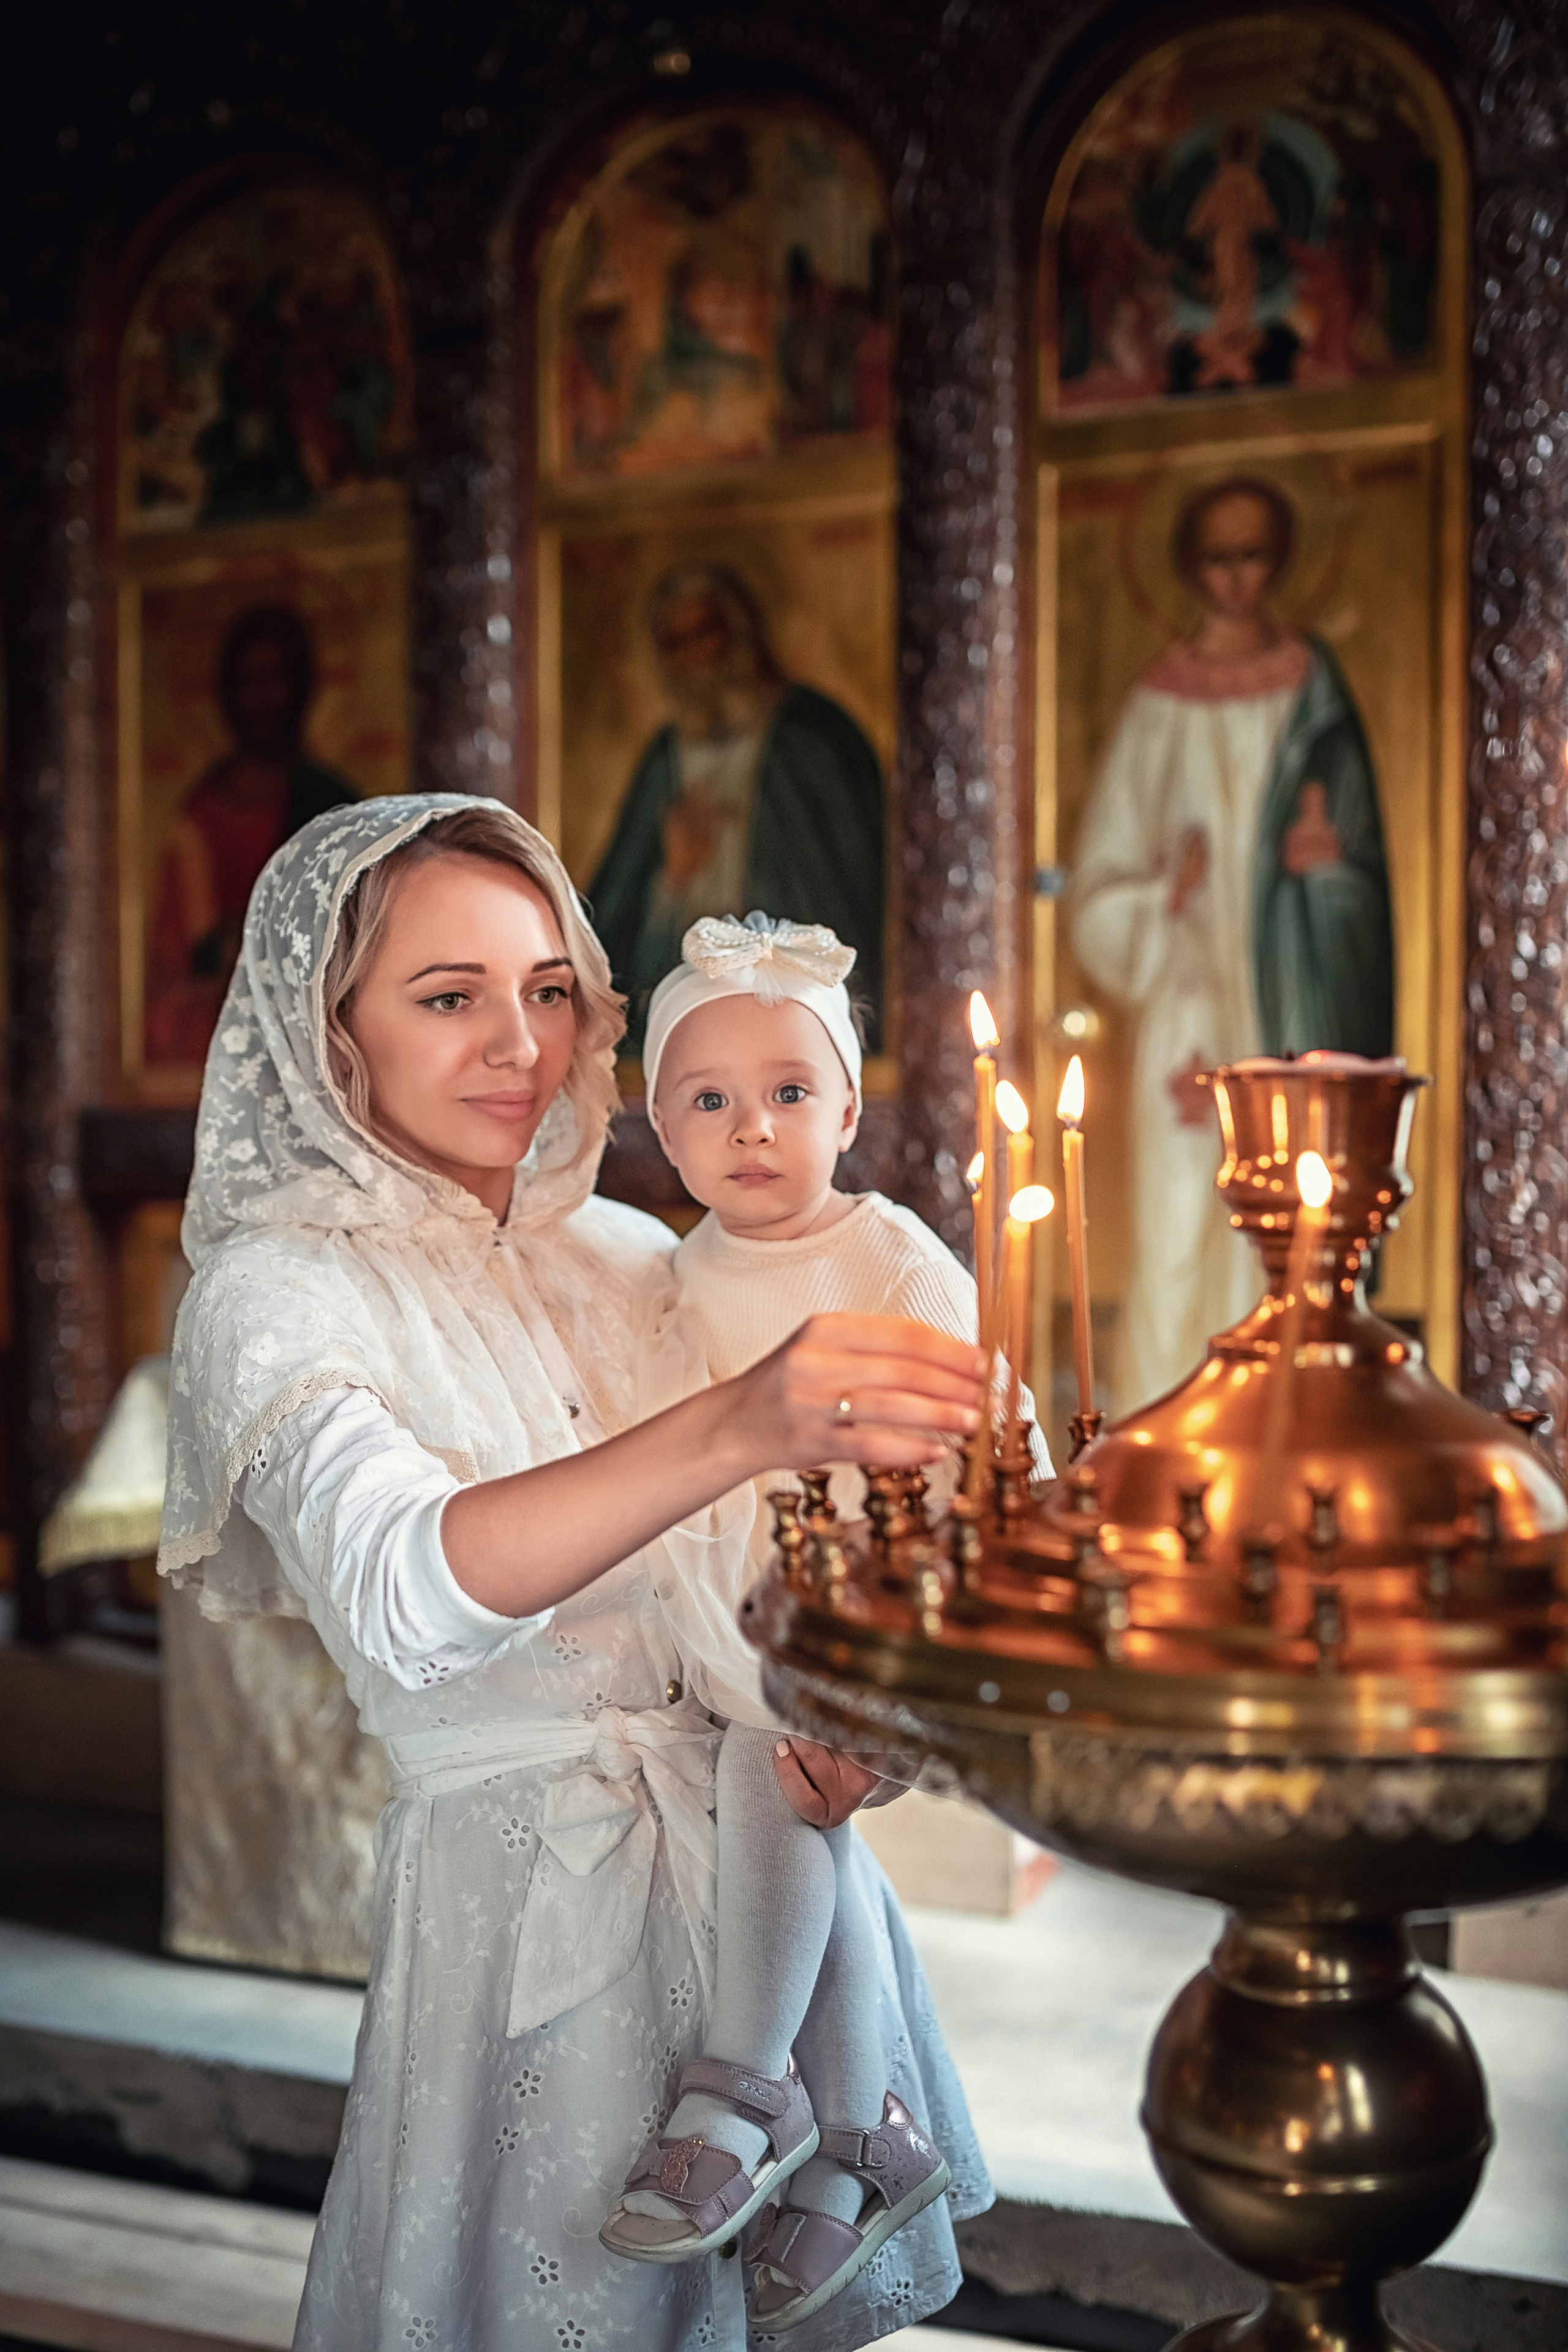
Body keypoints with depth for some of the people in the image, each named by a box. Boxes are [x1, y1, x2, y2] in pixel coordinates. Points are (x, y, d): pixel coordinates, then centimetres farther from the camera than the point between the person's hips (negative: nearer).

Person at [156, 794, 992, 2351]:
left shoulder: (631, 1256, 4)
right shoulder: (278, 1292, -14)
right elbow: (404, 1594, -34)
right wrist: (737, 1426, -48)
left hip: (760, 1842, 5)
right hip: (520, 1885, -5)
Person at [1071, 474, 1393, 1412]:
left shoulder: (1313, 688, 7)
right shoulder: (1162, 702, 6)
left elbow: (1356, 846, 6)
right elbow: (1109, 873, 6)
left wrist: (1319, 859, -14)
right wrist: (1163, 900, -12)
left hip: (1289, 996, 0)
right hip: (1189, 994, 0)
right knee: (1182, 1217, -3)